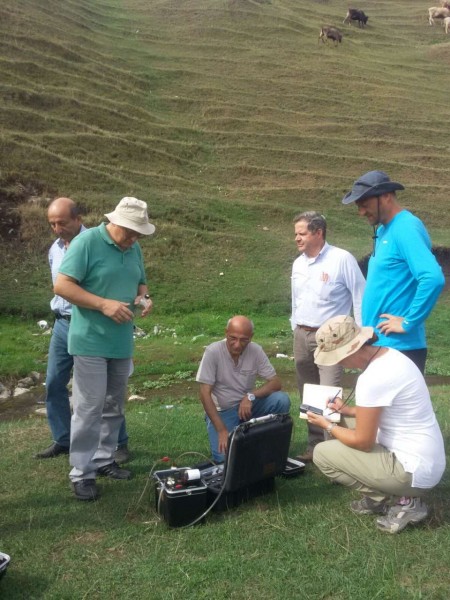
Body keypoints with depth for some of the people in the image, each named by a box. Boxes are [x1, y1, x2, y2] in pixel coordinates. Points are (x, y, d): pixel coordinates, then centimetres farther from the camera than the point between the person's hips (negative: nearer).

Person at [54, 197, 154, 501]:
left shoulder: (134, 249, 9)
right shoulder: (86, 242, -13)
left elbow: (140, 283, 20)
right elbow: (62, 285, -17)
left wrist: (143, 297, -4)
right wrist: (104, 304, -24)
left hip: (122, 342, 7)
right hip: (91, 341, -7)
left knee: (114, 406, 15)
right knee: (89, 408, -4)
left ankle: (104, 460, 29)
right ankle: (82, 473, 7)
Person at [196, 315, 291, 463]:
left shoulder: (256, 350, -11)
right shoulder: (213, 352, -19)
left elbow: (276, 383, -9)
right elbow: (205, 394, -19)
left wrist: (251, 396, -28)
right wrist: (222, 430, -25)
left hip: (247, 406, 3)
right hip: (221, 411, -2)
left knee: (282, 400, -22)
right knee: (224, 457, -24)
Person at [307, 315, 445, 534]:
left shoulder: (373, 378, -26)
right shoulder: (388, 355, 3)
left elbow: (363, 442, -17)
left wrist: (327, 425, -1)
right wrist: (347, 410, 13)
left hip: (414, 469, -9)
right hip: (425, 458, 9)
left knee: (322, 453, -3)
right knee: (344, 425, 19)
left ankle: (401, 501, 1)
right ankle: (393, 494, 15)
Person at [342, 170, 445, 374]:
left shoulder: (406, 228, -16)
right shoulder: (383, 230, 13)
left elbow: (433, 278, -28)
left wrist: (408, 323, -20)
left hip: (399, 346, -9)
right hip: (378, 343, 9)